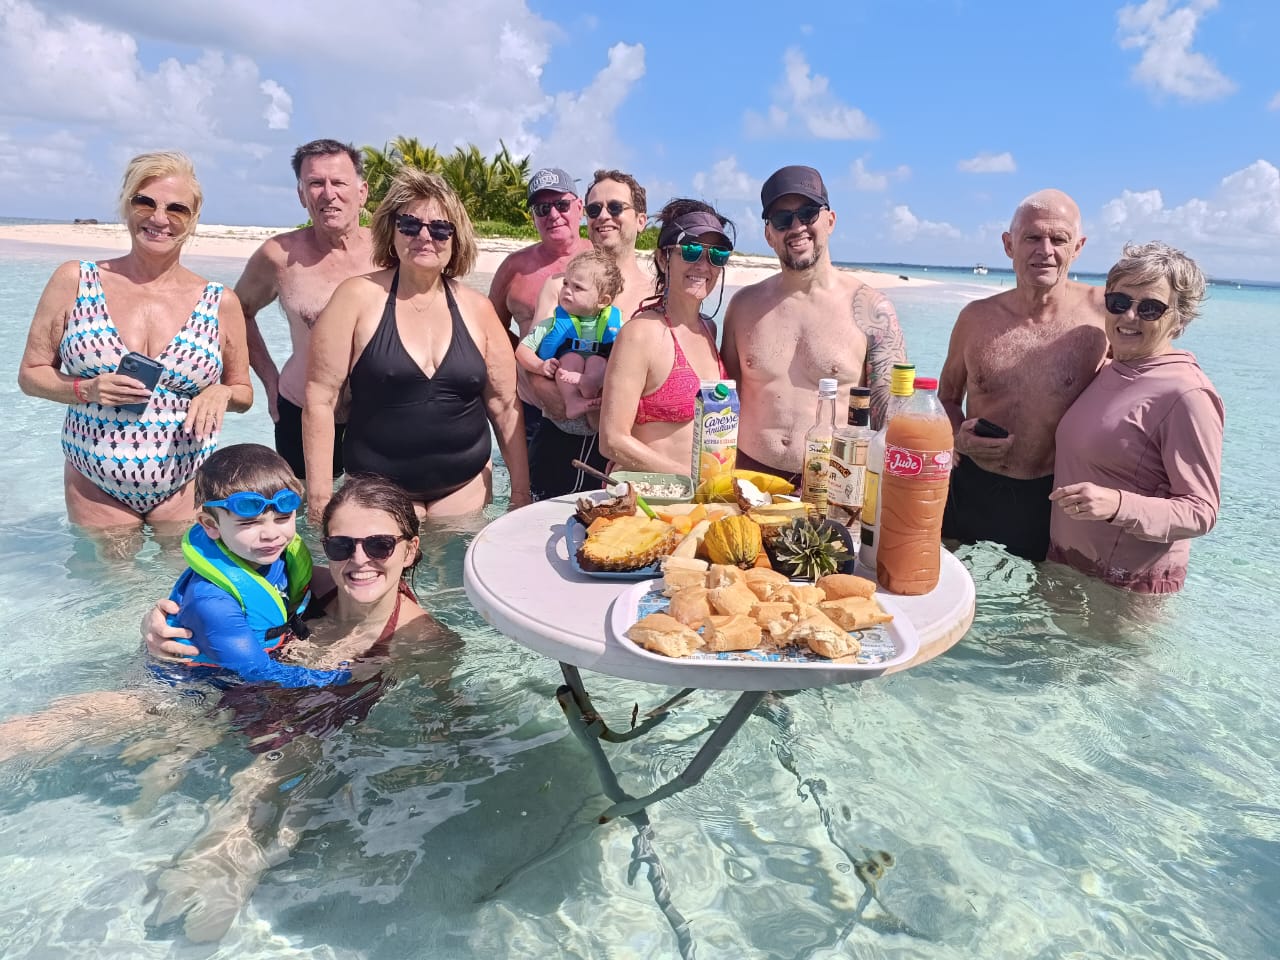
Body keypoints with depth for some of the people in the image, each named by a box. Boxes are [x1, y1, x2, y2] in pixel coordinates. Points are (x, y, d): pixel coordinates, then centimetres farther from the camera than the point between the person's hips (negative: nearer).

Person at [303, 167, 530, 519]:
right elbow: (320, 399, -8)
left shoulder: (477, 308, 2)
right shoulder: (358, 296, -6)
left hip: (467, 487, 2)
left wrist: (521, 493, 4)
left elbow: (504, 405, 5)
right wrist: (319, 496, -11)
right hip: (378, 490, -2)